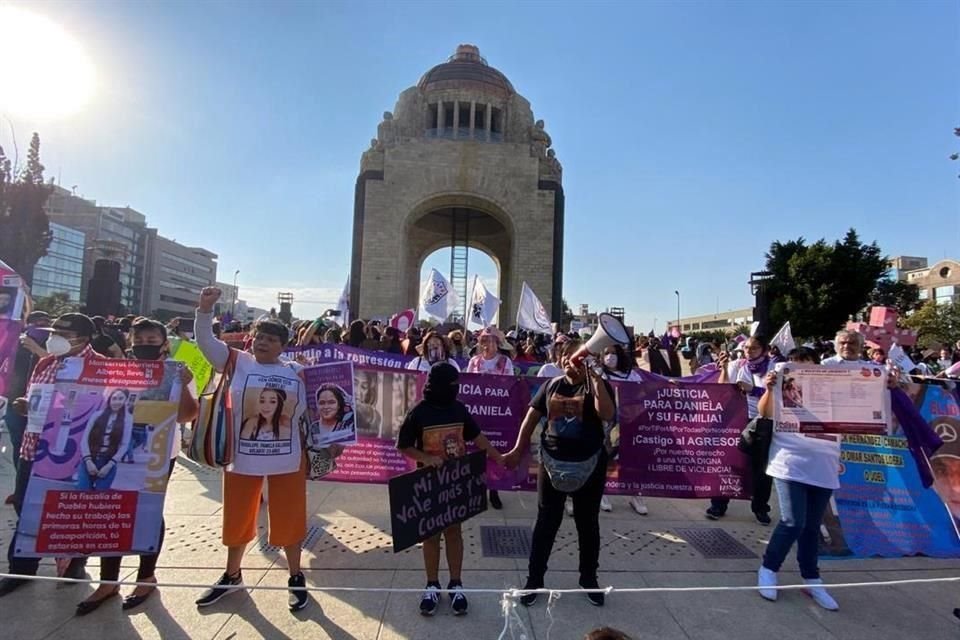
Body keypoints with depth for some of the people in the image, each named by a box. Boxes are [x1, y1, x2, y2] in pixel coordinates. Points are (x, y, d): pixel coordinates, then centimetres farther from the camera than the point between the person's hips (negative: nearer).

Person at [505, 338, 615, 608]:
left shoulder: (597, 385, -5)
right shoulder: (551, 386, 1)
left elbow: (607, 415, -23)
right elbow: (532, 417, 5)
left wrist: (596, 379, -27)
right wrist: (518, 450, 2)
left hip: (589, 464, -1)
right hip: (553, 462, 2)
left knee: (588, 523, 14)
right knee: (546, 522, 10)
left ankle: (589, 578, 34)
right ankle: (534, 579, 24)